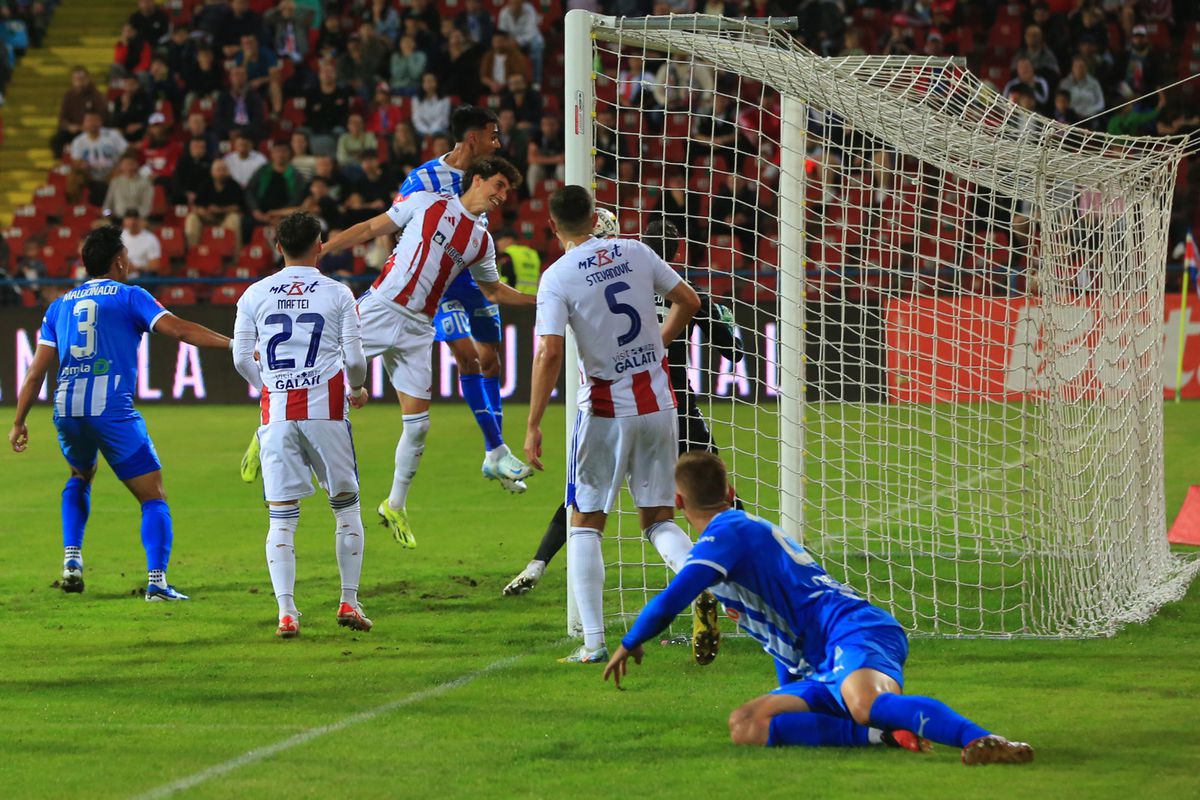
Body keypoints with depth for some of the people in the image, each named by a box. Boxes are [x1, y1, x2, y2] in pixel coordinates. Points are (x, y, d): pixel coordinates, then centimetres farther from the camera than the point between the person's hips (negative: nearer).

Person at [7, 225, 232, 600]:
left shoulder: (60, 306, 17)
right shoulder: (129, 297, 5)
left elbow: (36, 372, 14)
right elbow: (178, 329, -8)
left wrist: (19, 423, 21)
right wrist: (234, 344, -8)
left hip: (67, 411, 5)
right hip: (112, 411, -5)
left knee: (80, 477, 34)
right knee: (154, 497, 2)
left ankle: (72, 558, 20)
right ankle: (157, 581, -12)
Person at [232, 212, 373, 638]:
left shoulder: (254, 295, 5)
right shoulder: (337, 294, 0)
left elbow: (241, 359, 6)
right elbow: (354, 357, -1)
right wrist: (357, 388, 21)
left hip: (277, 412, 1)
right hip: (325, 409, -1)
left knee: (281, 516, 1)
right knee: (346, 504, 14)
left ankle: (286, 611, -9)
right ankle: (349, 601, 10)